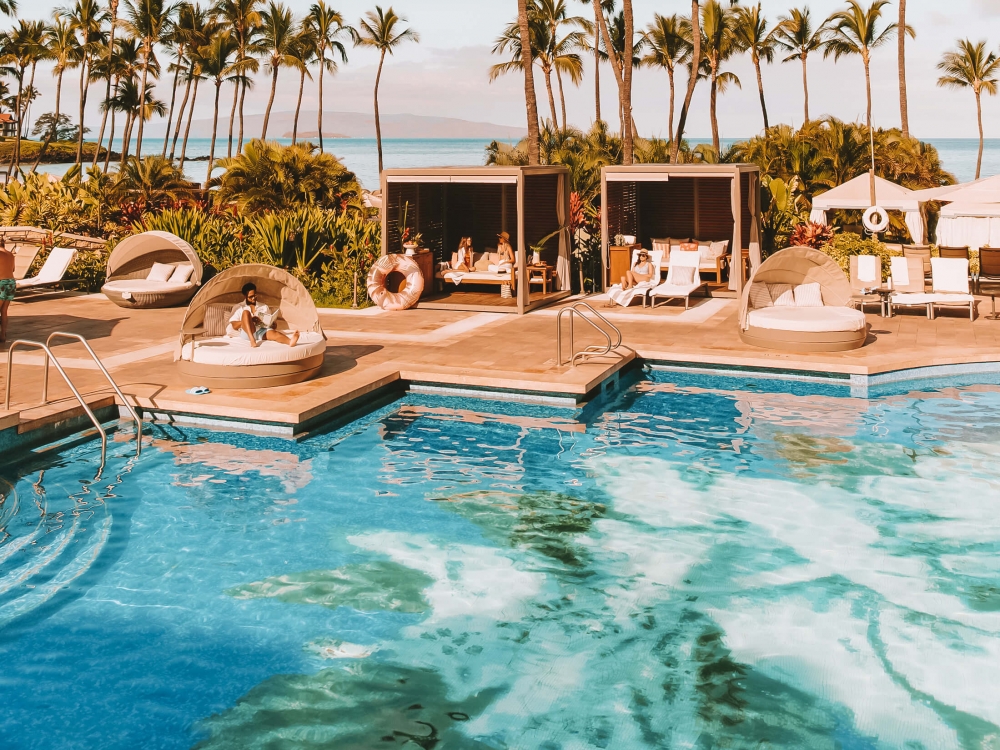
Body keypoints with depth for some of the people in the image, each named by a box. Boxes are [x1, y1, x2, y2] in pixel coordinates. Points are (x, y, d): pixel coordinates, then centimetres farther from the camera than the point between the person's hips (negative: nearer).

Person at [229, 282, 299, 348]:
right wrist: (250, 320, -10)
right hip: (247, 333, -2)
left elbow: (272, 323, 19)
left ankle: (290, 341, -68)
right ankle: (252, 339, -46)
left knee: (273, 333, -35)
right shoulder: (238, 308, 17)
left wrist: (274, 324, -7)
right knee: (246, 312, -28)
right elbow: (234, 326, 5)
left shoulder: (264, 307, 26)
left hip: (262, 331, 2)